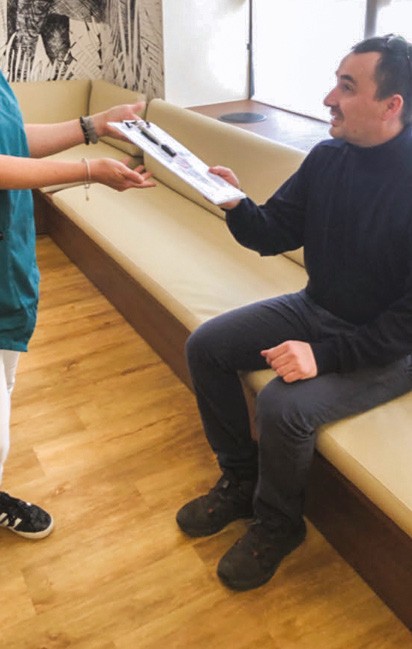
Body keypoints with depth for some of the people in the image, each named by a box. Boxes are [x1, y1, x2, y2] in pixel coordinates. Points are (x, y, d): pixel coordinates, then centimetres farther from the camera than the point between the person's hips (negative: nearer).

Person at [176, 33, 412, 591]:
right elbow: (273, 235, 1)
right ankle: (240, 484, 15)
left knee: (283, 406, -29)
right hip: (317, 309, 7)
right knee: (205, 347, -1)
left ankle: (277, 526, 4)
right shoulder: (327, 158, -4)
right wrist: (236, 206, -19)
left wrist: (324, 355, -28)